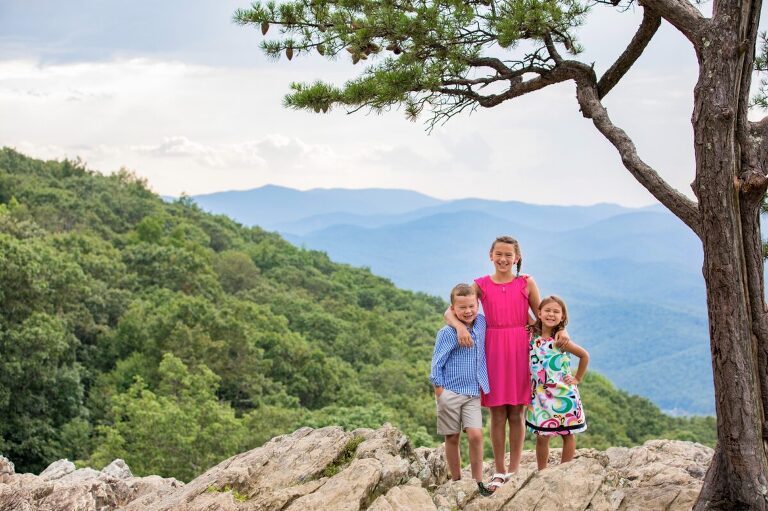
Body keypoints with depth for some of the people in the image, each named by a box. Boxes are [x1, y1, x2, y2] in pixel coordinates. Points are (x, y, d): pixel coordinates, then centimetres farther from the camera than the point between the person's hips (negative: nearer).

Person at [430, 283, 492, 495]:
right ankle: (456, 481, 17)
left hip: (473, 393, 3)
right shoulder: (447, 333, -12)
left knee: (476, 435, -8)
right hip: (450, 392, -3)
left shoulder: (481, 323, 2)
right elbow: (437, 363, -7)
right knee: (452, 437, 6)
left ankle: (478, 482, 0)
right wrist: (439, 389, -8)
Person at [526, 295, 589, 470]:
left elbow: (584, 355, -1)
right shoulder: (532, 336, -2)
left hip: (563, 395, -2)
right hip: (540, 395, 2)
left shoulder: (561, 341, -9)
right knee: (541, 436, 3)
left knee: (568, 434, 7)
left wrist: (577, 378, 2)